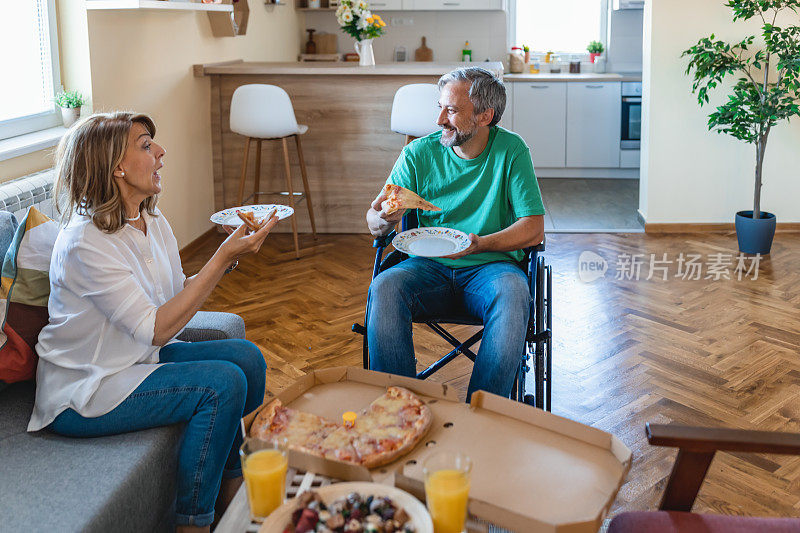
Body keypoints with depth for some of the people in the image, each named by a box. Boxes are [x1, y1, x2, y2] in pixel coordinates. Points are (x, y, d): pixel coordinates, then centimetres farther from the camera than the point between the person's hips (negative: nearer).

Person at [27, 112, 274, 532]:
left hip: (141, 357, 8)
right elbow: (158, 328, -27)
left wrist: (227, 256, -10)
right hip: (82, 393, -8)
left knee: (246, 357, -6)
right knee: (223, 384, -22)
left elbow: (180, 298, 5)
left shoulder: (153, 224, 3)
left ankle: (232, 494, 10)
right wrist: (221, 259, -29)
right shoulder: (85, 243, -24)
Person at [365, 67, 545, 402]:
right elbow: (374, 223, 4)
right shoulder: (419, 154, 4)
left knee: (513, 294, -35)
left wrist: (479, 244, -22)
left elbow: (533, 229, -5)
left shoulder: (511, 150, -1)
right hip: (429, 267, 2)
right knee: (383, 288, -29)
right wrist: (384, 218, -22)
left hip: (490, 265, -1)